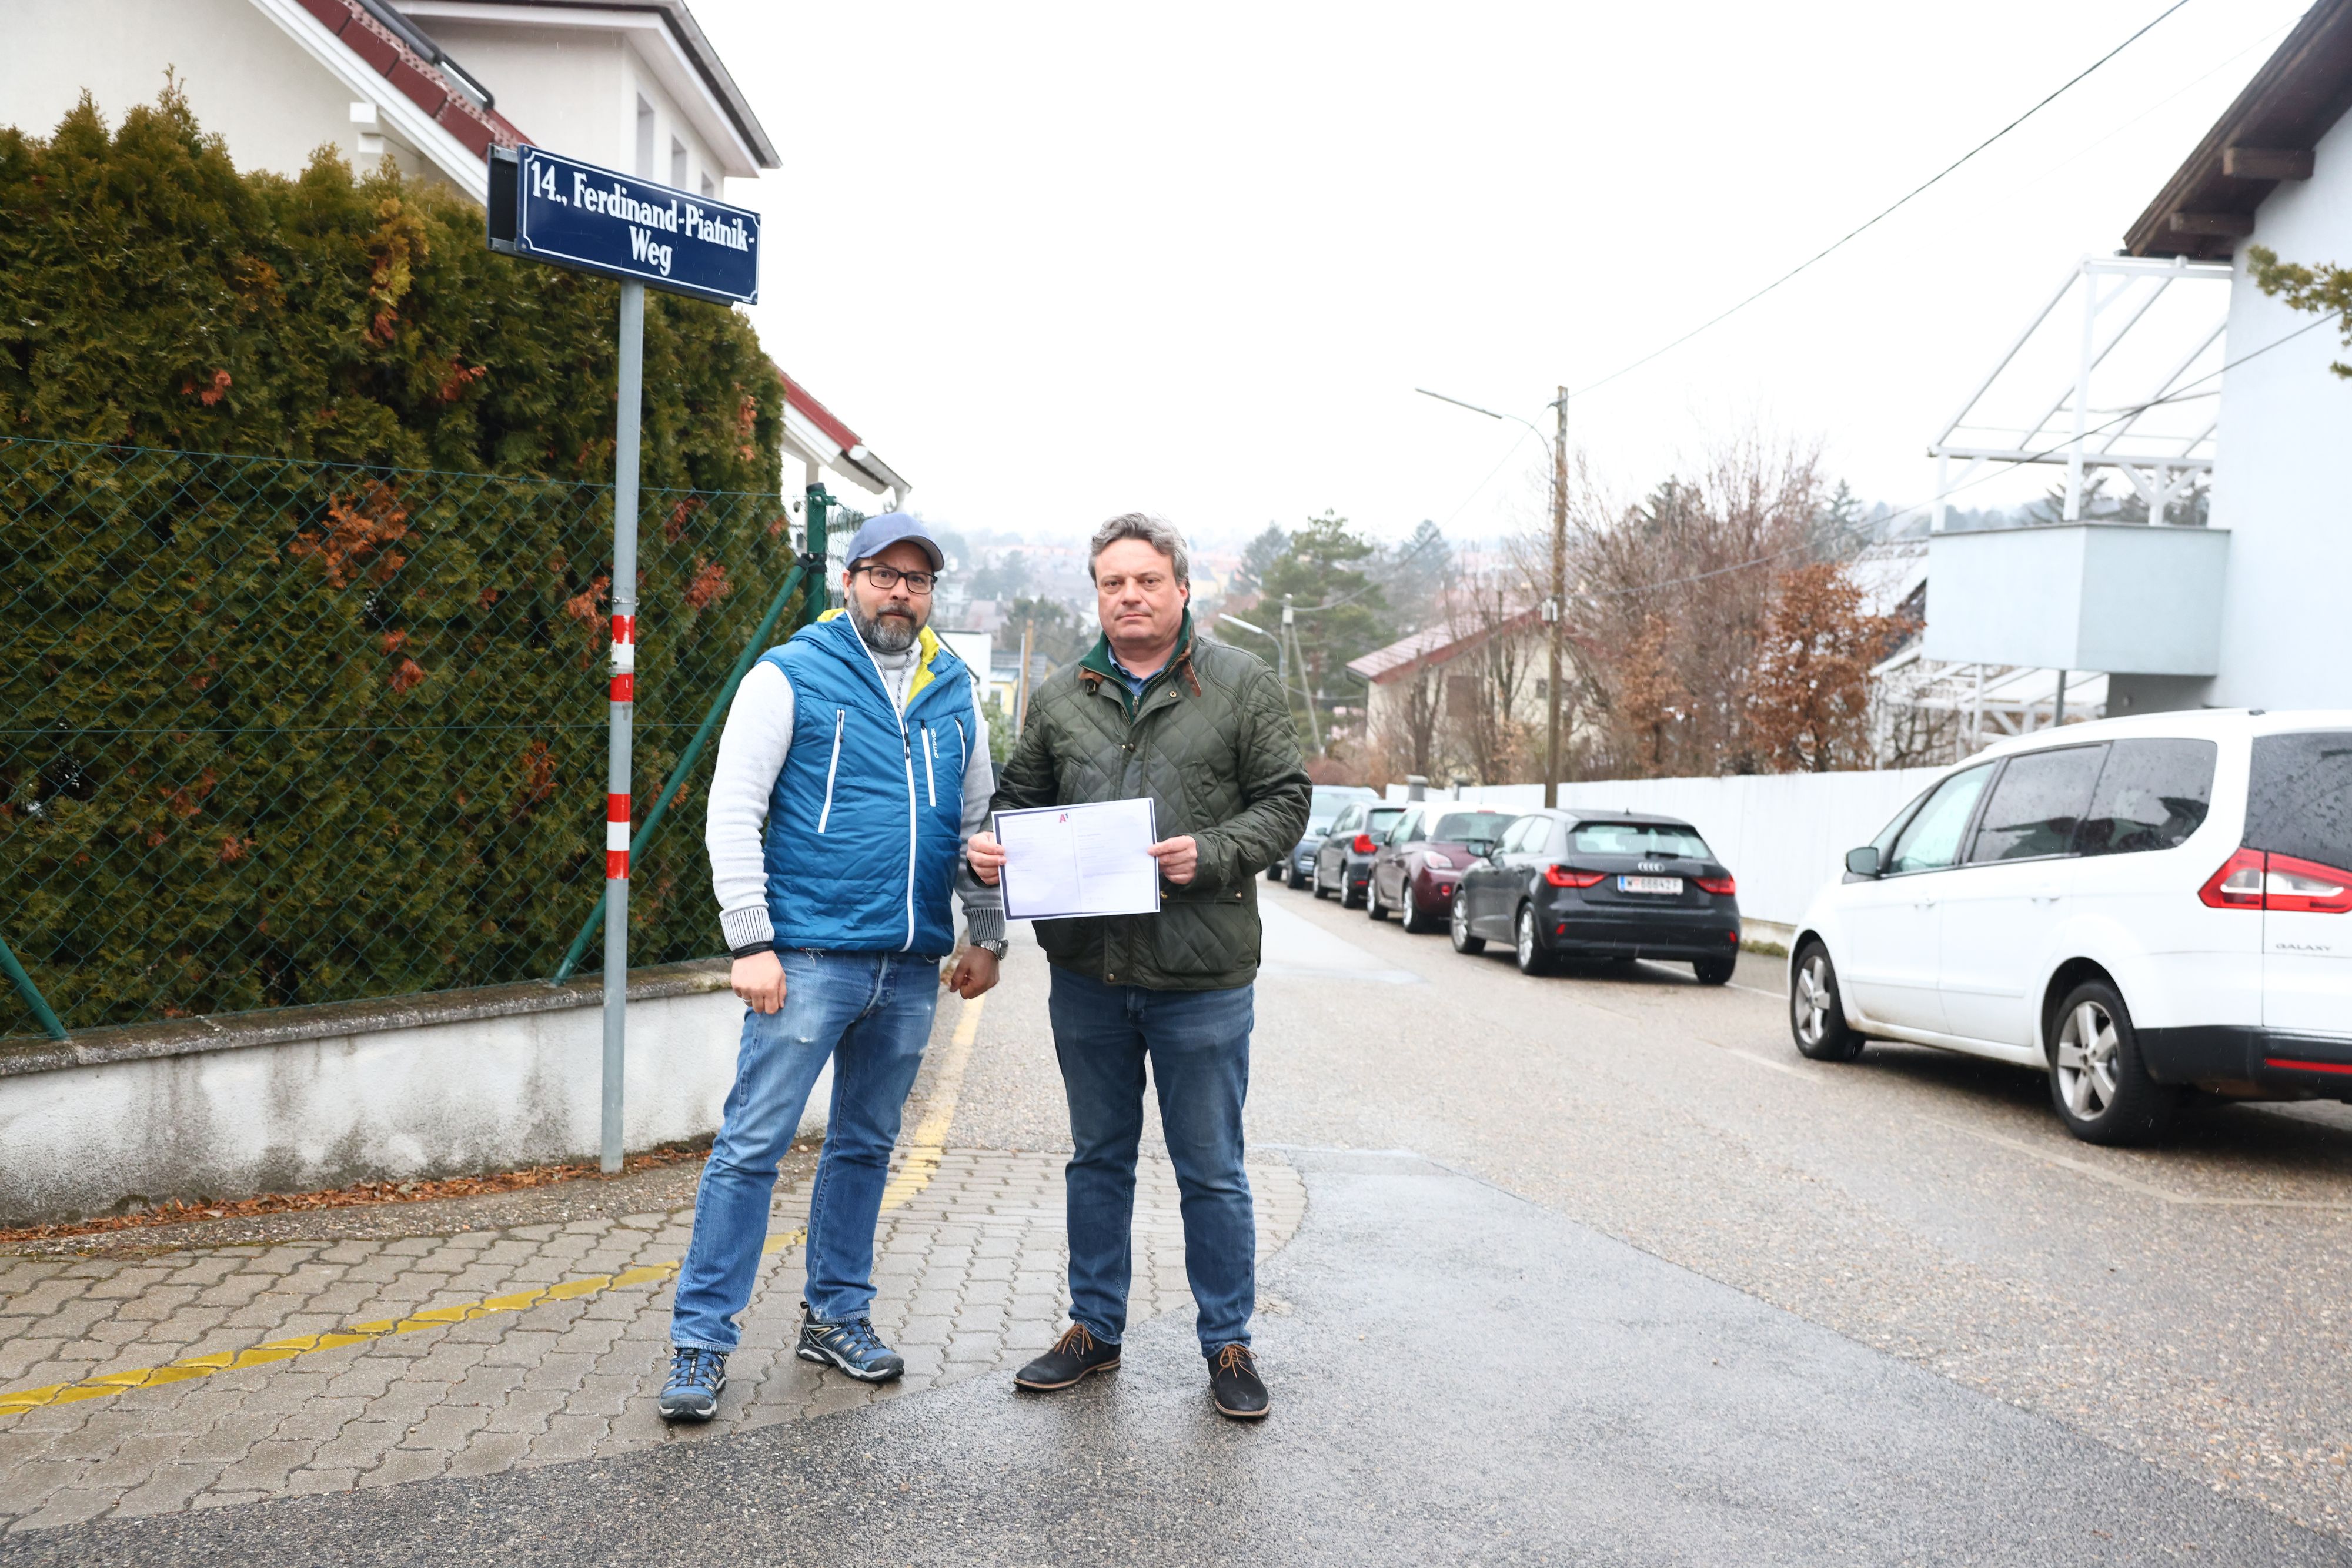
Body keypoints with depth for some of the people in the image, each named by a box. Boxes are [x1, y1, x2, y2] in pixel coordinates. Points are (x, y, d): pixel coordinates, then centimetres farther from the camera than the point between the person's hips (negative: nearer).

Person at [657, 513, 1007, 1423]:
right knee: (753, 1144, -4)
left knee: (867, 1143, 14)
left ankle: (836, 1314, 28)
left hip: (912, 967, 5)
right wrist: (750, 940, -14)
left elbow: (978, 820, 18)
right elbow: (733, 815, -7)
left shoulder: (953, 693, 12)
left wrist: (987, 935, 12)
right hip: (809, 956, -5)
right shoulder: (791, 676, -3)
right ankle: (701, 1339, 5)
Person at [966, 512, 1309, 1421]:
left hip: (1201, 978, -3)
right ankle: (1094, 1330, 30)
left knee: (1211, 1171, 6)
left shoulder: (1242, 686, 0)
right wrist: (992, 848, -6)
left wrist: (1213, 853, -19)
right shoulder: (1060, 698, 9)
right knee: (1098, 1158, 16)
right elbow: (1021, 795, 15)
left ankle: (1228, 1344, 21)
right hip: (1087, 970, 3)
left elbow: (1284, 801, -2)